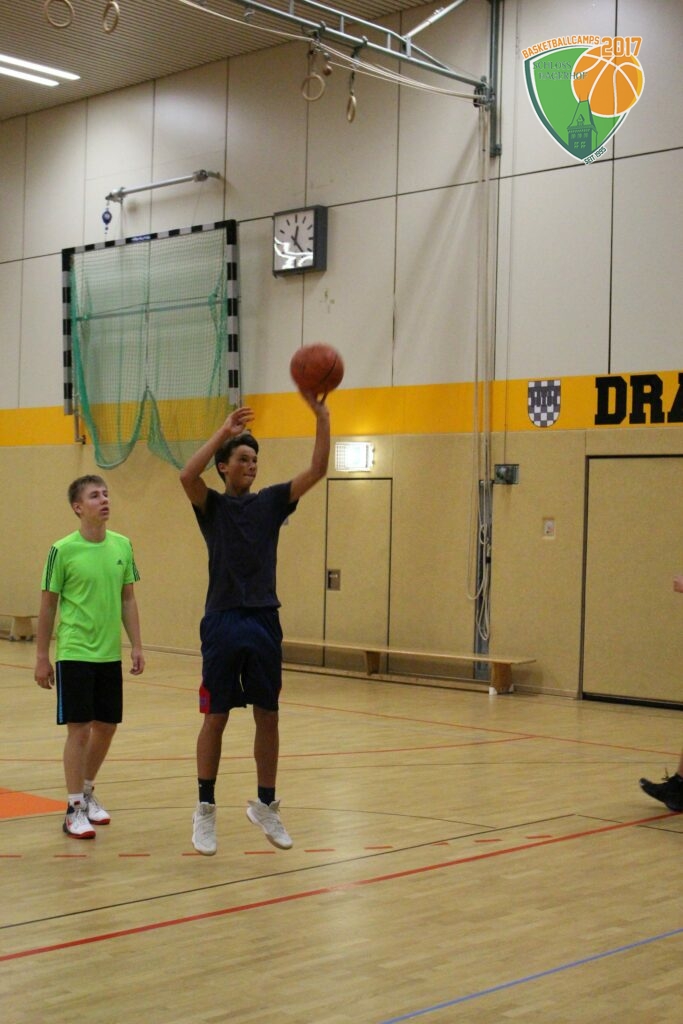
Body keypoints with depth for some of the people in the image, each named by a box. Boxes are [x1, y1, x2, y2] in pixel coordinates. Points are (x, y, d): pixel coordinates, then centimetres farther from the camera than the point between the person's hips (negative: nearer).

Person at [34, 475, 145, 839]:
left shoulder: (122, 546, 3)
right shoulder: (63, 550, -10)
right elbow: (48, 605, -4)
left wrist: (136, 645, 6)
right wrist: (41, 657, -2)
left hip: (110, 655, 5)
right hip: (74, 655, -5)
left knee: (106, 727, 13)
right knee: (79, 729, -4)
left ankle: (88, 793, 34)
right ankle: (74, 810, 7)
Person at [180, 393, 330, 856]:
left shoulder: (271, 502, 9)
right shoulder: (212, 505, 0)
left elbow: (317, 471, -3)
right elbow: (187, 475, -22)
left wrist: (322, 416, -14)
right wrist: (225, 430, -24)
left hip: (265, 622, 3)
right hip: (223, 622, -3)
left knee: (268, 716, 8)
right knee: (216, 717, 3)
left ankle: (266, 804, 21)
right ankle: (206, 809, 14)